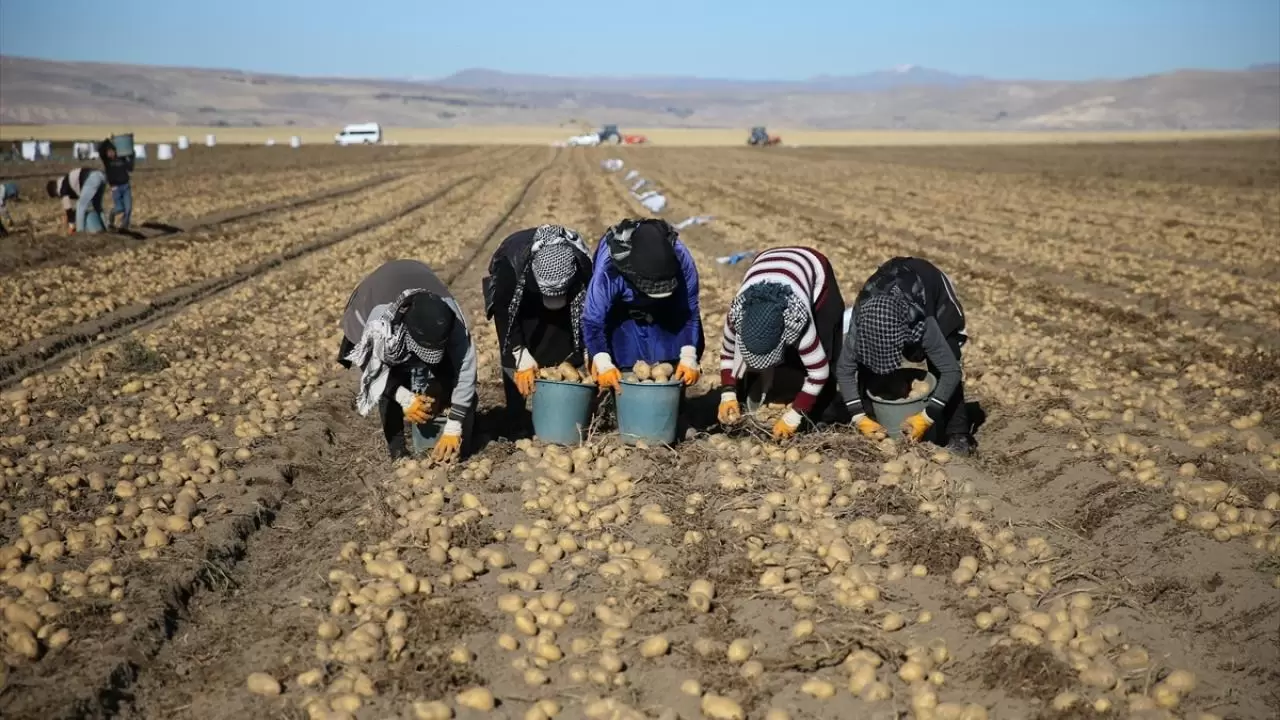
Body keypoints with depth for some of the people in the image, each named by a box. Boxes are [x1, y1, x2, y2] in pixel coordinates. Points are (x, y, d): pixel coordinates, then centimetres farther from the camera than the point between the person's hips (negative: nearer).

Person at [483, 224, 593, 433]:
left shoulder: (582, 262, -36)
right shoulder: (510, 262, -43)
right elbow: (505, 312, -28)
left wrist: (590, 355, -21)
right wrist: (521, 357, -28)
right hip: (513, 296, -1)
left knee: (563, 352, -10)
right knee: (514, 360, -11)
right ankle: (515, 422, 0)